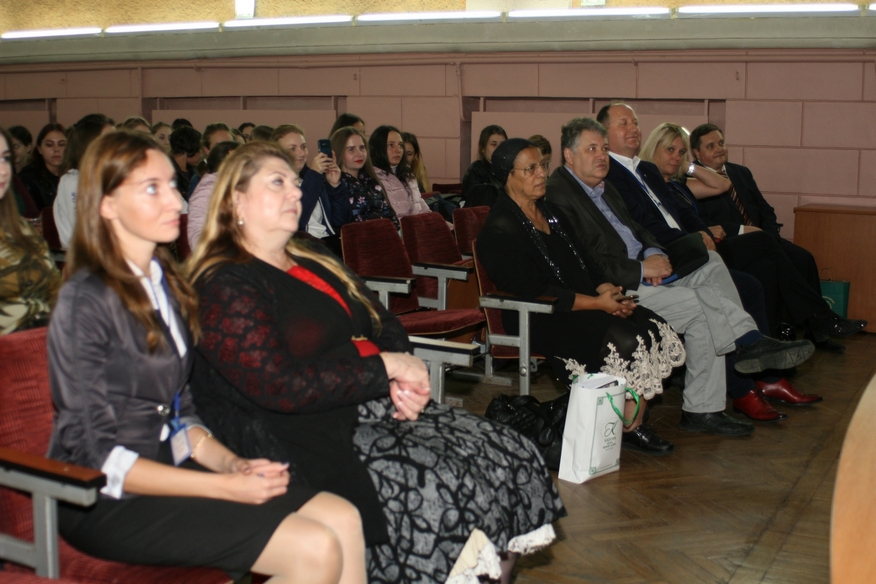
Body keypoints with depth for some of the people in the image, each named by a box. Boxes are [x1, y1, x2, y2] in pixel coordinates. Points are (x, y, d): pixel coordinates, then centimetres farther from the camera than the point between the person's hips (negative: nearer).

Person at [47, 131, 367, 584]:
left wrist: (231, 463, -5)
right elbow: (98, 456, -16)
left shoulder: (166, 283, 11)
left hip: (168, 469, 7)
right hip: (106, 502, -7)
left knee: (343, 519, -11)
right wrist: (226, 486, -19)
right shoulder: (86, 303, -14)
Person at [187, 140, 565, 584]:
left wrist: (404, 379, -2)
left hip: (375, 404, 9)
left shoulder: (312, 260, 17)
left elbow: (385, 325, 20)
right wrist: (385, 368, -14)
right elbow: (281, 386, -19)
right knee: (440, 487, -27)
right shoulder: (224, 286, -10)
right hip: (311, 438, -8)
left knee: (511, 455, -8)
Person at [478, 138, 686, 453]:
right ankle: (627, 428, -10)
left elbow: (584, 260, 18)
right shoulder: (500, 230, -11)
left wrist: (607, 289, -4)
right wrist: (597, 303, -18)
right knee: (623, 339, -27)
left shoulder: (552, 213, 18)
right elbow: (534, 292, -17)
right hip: (539, 320, -8)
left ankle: (634, 422, -8)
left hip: (583, 306, 9)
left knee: (653, 329, -13)